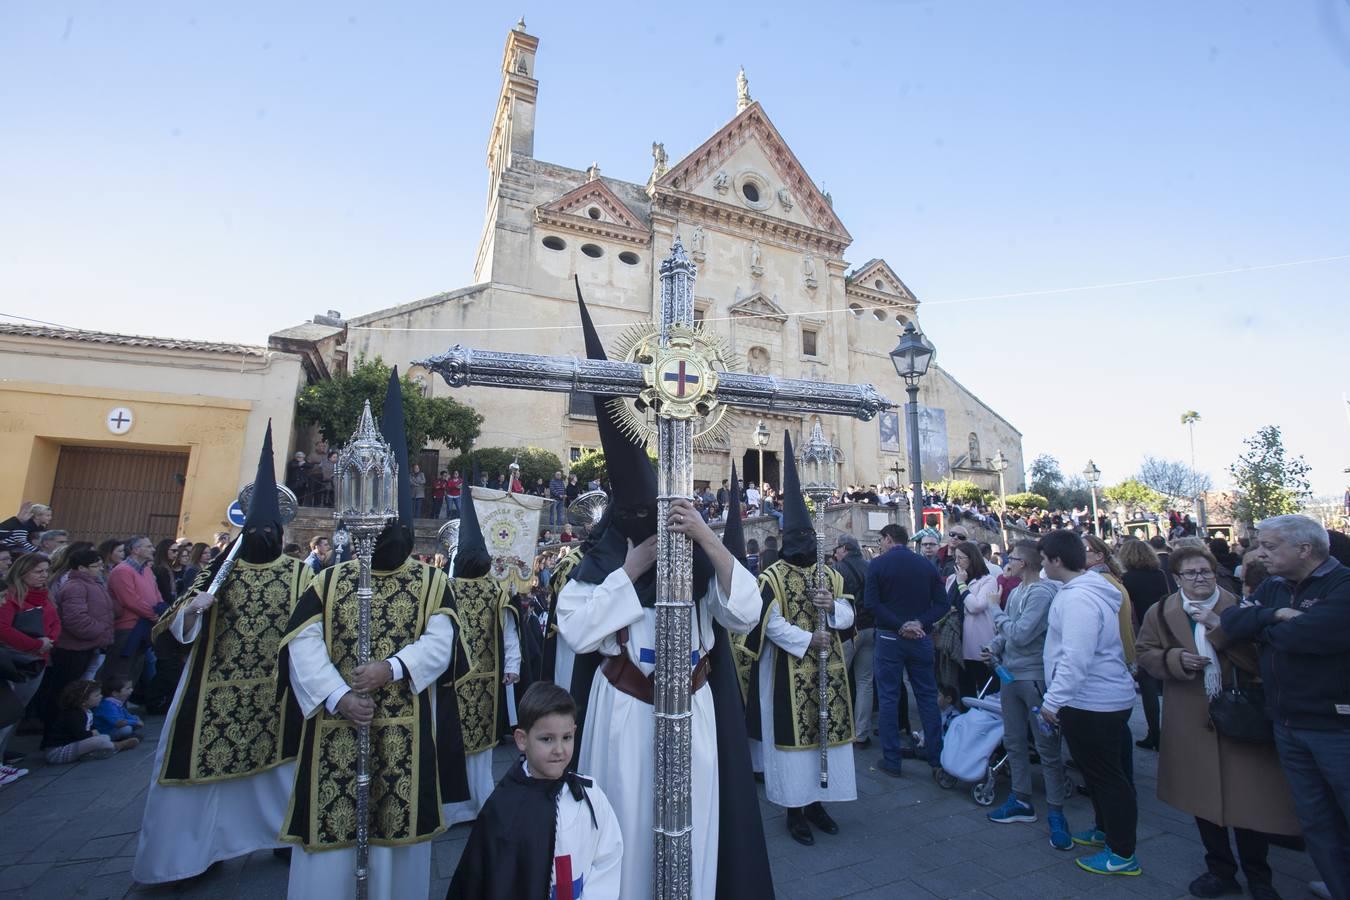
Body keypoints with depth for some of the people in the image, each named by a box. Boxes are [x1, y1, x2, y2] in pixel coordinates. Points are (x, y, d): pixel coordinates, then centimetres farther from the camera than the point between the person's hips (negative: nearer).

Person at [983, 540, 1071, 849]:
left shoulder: (1043, 593, -18)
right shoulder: (1016, 592, 8)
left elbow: (1022, 634, -23)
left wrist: (998, 616, -7)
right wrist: (995, 646, -3)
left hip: (1036, 678, -9)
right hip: (1011, 676, 9)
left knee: (1047, 748, 3)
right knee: (1014, 742, 17)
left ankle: (1055, 812, 16)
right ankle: (1021, 800, 31)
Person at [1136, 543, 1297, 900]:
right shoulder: (1159, 613, 1)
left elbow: (1259, 657, -12)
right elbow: (1145, 654, 4)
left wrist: (1221, 630, -24)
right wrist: (1175, 659, -14)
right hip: (1192, 720, 2)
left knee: (1250, 799, 7)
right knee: (1203, 799, 13)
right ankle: (1220, 871, 32)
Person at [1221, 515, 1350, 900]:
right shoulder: (1273, 587, 7)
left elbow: (1309, 633, -26)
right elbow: (1230, 620, -4)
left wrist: (1259, 627, -9)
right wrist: (1275, 615, -17)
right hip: (1288, 724, 6)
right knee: (1315, 821, 16)